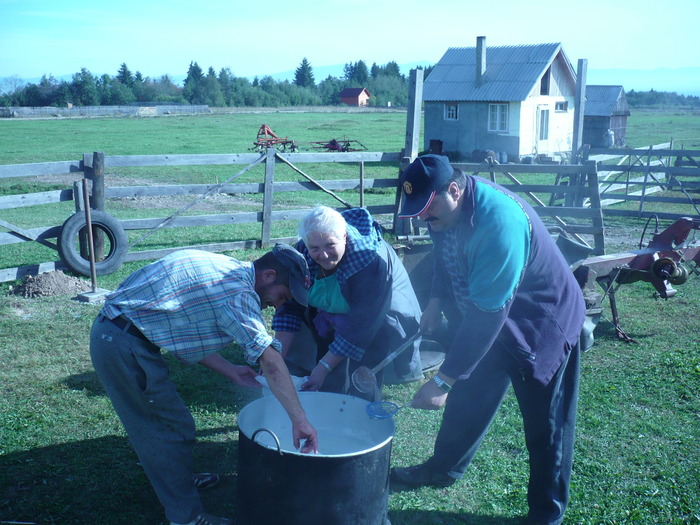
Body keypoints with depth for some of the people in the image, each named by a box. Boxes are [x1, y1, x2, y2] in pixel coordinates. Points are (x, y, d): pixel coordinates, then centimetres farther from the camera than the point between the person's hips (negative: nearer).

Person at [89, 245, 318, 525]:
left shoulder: (222, 270, 11)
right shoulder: (238, 289, -18)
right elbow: (270, 361, -24)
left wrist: (230, 371, 11)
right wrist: (300, 420, -21)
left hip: (110, 331, 10)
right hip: (123, 346, -10)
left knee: (156, 423, 24)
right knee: (173, 427, 1)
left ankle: (178, 479, 42)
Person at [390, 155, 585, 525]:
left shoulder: (499, 220, -37)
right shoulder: (445, 209, -11)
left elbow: (488, 313, -37)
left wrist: (443, 380, -34)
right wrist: (437, 301, -3)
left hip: (541, 324, -7)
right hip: (485, 314, 8)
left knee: (545, 423, 4)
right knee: (468, 396, 18)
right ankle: (444, 468, 39)